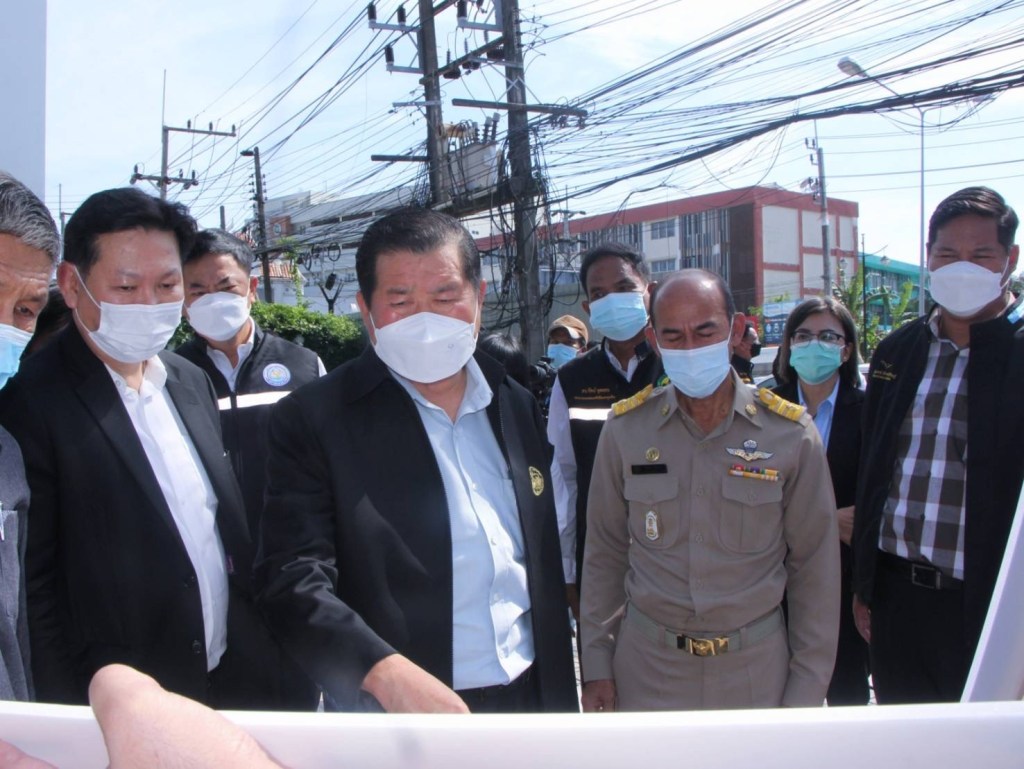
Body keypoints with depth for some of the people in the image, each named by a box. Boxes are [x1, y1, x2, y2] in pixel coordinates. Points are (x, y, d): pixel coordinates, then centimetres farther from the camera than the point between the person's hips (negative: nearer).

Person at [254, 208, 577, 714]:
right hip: (391, 722, -4)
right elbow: (294, 579, -18)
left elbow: (545, 572, 9)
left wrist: (563, 701, 9)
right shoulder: (311, 421, -11)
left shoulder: (517, 406, 3)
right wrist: (385, 671, -33)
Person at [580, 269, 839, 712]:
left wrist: (806, 691, 0)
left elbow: (815, 568, -1)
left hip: (755, 669, 0)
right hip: (645, 667, 1)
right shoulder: (625, 429, -6)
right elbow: (605, 553, 2)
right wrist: (596, 663, 2)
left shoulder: (791, 434, -8)